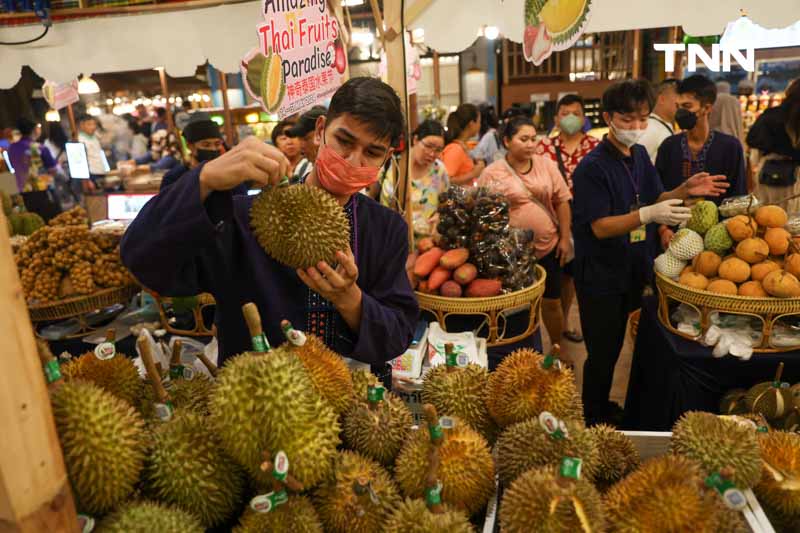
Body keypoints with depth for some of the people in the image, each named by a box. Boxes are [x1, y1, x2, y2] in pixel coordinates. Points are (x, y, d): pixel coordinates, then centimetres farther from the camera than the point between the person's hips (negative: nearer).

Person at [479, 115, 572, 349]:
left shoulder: (547, 165, 2)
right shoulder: (492, 173, -8)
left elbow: (561, 201, 5)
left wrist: (565, 238, 1)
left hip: (548, 246, 3)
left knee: (552, 302, 15)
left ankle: (557, 348, 36)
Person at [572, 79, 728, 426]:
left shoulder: (640, 155, 5)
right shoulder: (592, 167, -18)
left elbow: (654, 200, 12)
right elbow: (600, 227, -22)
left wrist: (685, 190, -7)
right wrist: (648, 215, -34)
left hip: (632, 271, 7)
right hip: (600, 277, -7)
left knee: (614, 347, 21)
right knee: (602, 353, 5)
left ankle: (604, 407, 40)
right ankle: (595, 422, 24)